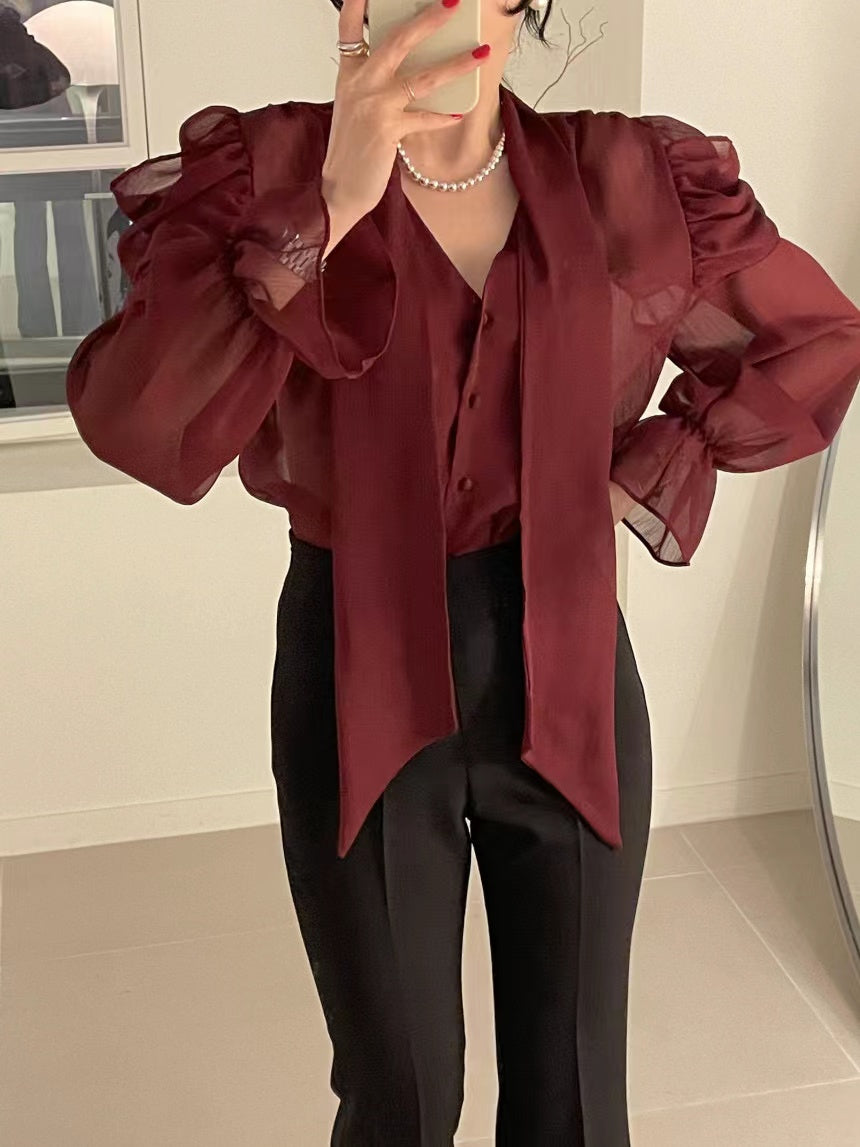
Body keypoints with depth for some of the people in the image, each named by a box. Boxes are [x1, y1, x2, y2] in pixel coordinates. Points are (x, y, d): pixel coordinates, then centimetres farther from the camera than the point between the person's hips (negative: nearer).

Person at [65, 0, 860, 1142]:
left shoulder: (630, 181, -4)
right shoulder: (266, 171, -8)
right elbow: (140, 431, -24)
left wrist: (650, 474, 0)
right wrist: (329, 207, -29)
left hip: (566, 674, 2)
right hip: (360, 678, -1)